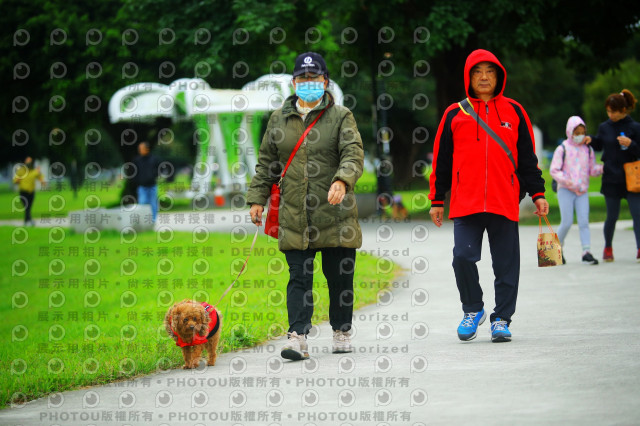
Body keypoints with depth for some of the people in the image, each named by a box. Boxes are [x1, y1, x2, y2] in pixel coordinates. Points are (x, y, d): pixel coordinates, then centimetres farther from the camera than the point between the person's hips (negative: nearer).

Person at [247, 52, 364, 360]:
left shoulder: (340, 117, 2)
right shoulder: (279, 119, 12)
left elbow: (353, 154, -11)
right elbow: (266, 162, 17)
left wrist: (342, 181, -30)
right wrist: (257, 198, 10)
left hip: (335, 215, -2)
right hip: (294, 216, 2)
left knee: (339, 276, 7)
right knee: (299, 277, -5)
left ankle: (342, 332, 23)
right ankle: (298, 336, -10)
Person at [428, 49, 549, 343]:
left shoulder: (514, 112, 10)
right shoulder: (454, 115, 9)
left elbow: (528, 157, 13)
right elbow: (442, 160, 13)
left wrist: (537, 194, 8)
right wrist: (437, 201, 10)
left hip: (505, 202, 0)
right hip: (465, 203, 0)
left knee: (506, 263, 1)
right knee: (463, 257, -10)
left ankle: (501, 319, 11)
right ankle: (473, 310, 12)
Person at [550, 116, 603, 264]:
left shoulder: (588, 149, 10)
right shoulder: (562, 149, -2)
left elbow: (592, 170, 13)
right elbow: (554, 170, -4)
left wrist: (603, 168, -8)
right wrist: (566, 181, -20)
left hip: (582, 191, 3)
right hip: (566, 191, -3)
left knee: (584, 222, -6)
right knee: (567, 222, -5)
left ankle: (587, 252, -9)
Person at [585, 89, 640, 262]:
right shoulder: (604, 127, 5)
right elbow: (599, 145, 20)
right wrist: (591, 140, 0)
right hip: (611, 179, 2)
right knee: (612, 216, 8)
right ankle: (608, 247, 26)